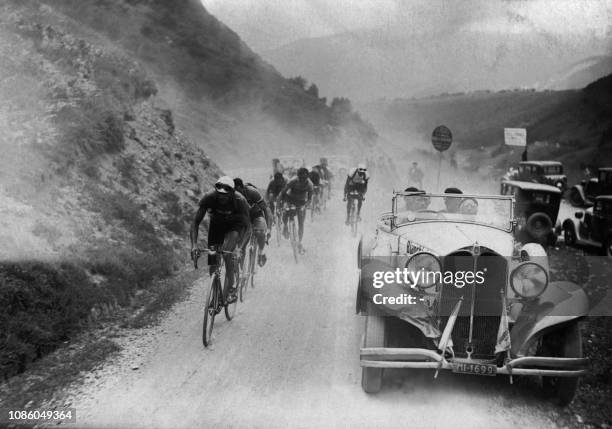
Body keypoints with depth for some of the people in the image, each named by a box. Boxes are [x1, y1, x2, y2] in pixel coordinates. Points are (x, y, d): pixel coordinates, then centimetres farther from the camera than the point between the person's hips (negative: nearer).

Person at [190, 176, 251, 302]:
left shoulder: (240, 200, -33)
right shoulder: (209, 198, -30)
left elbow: (247, 227, -32)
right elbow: (195, 222, -27)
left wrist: (238, 248, -48)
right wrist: (194, 245, -41)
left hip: (235, 225, -2)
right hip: (216, 224, 3)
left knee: (227, 252, -29)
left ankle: (230, 288, -18)